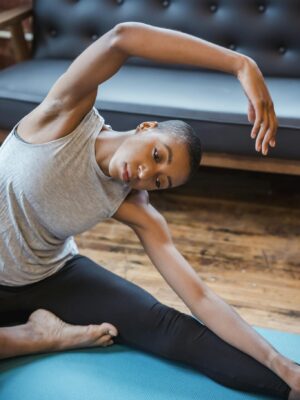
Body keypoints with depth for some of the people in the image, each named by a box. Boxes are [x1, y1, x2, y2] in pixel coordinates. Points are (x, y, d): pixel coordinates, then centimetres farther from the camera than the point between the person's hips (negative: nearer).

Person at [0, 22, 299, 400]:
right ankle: (36, 336, -12)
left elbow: (201, 298, -19)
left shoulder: (134, 210, -16)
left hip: (52, 276, 2)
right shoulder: (65, 117, -25)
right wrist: (242, 65, -48)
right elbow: (121, 36, -43)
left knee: (165, 326, -19)